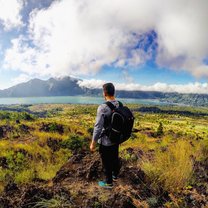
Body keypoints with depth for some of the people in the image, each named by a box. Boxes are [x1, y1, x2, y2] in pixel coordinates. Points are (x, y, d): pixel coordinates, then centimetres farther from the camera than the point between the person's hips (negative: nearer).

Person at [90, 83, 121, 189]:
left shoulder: (102, 107, -26)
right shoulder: (120, 105, -6)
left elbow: (98, 127, -24)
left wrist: (93, 143, -12)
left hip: (106, 141, -6)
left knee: (107, 162, 14)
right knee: (115, 158, 26)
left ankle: (108, 183, 34)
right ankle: (115, 175, 49)